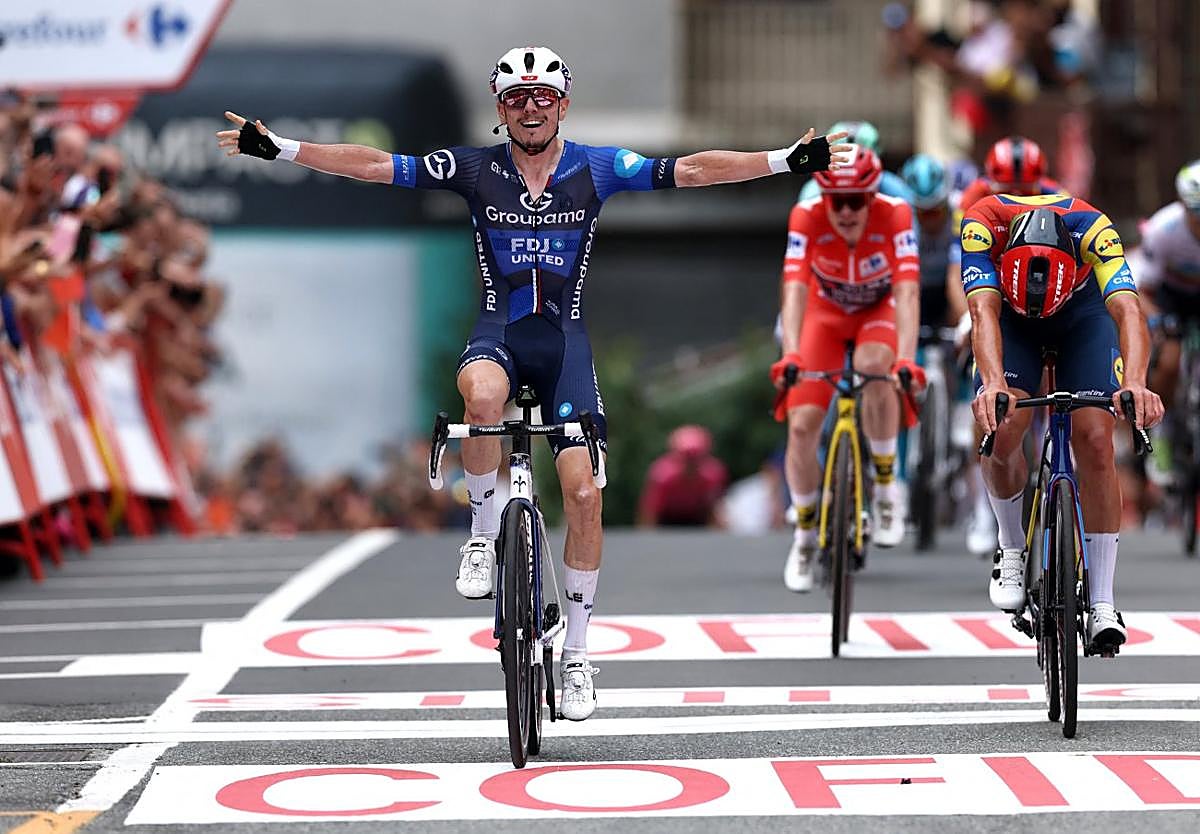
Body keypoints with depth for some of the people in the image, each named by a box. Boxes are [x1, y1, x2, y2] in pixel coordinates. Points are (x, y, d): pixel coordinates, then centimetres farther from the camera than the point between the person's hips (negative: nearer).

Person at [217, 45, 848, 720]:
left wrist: (791, 159, -14)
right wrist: (278, 149, -11)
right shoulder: (475, 169, -1)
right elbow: (372, 165, -4)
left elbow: (691, 170, -6)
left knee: (583, 494, -8)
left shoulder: (597, 168, -1)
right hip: (499, 333, -1)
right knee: (483, 396, -39)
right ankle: (484, 533, -13)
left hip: (565, 339, 1)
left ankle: (577, 653, 8)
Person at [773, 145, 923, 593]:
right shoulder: (806, 217, -30)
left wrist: (906, 358, -53)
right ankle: (804, 533, 11)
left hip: (879, 311, -1)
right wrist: (790, 354, -53)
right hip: (826, 312, 1)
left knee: (873, 367, -36)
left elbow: (907, 292, -39)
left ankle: (886, 487, -16)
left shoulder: (895, 215, -31)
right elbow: (794, 290, -37)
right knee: (801, 424, -13)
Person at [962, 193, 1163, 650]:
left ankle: (1102, 605, -11)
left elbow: (1128, 311, -49)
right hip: (1009, 318, 0)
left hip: (1082, 311, 0)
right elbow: (984, 311, -47)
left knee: (1095, 439, -17)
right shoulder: (984, 223, -38)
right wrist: (993, 383, -65)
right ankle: (1012, 549, 6)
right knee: (1003, 431, -22)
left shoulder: (1091, 229, -39)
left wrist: (1135, 383, -67)